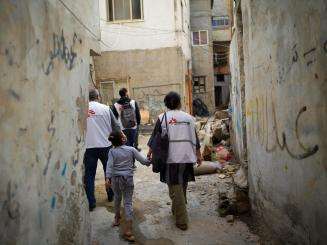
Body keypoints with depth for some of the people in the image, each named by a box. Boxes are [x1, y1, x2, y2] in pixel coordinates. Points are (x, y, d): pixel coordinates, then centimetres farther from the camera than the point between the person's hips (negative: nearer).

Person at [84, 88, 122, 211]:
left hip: (89, 147, -1)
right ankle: (111, 195, 33)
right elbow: (116, 126, 1)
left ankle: (90, 202, 10)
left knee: (89, 175, 9)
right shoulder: (106, 108, -2)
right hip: (105, 146, 1)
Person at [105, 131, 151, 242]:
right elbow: (143, 160, -2)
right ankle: (128, 230, -6)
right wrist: (150, 161, 17)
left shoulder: (112, 151, -3)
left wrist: (107, 178, -20)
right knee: (128, 202, 0)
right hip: (128, 179, -2)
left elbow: (109, 165, -14)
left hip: (115, 178, 2)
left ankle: (117, 219, 45)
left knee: (117, 198, 24)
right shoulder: (131, 149, -5)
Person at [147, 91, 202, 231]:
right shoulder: (188, 117, 7)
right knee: (182, 185, 20)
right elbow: (195, 139, 10)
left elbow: (154, 137, 2)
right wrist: (198, 155, 18)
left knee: (175, 187, 2)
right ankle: (177, 210, 39)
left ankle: (181, 221, 3)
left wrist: (150, 152, 15)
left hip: (170, 157, -3)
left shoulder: (162, 118, -1)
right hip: (187, 156, 3)